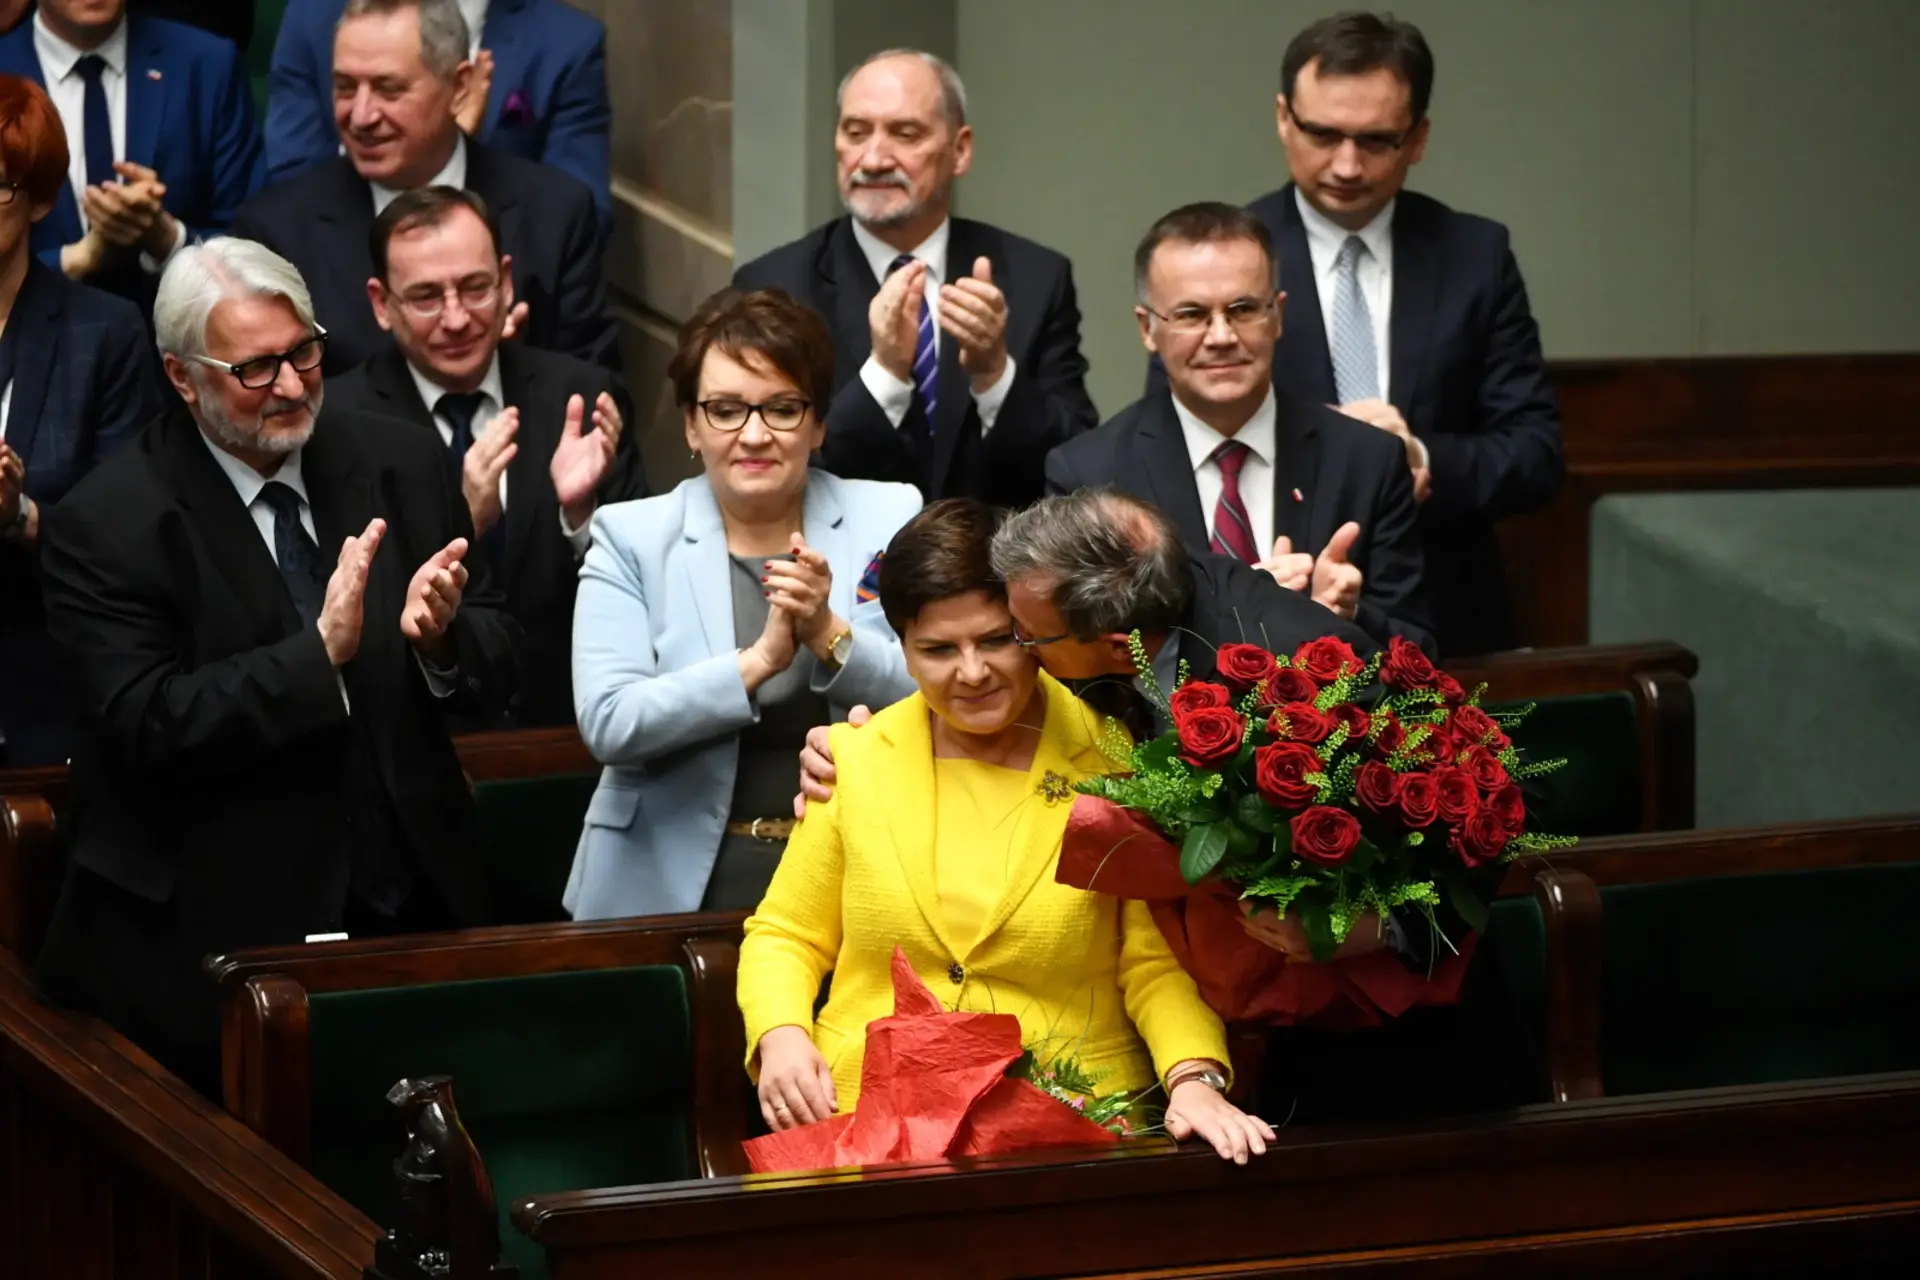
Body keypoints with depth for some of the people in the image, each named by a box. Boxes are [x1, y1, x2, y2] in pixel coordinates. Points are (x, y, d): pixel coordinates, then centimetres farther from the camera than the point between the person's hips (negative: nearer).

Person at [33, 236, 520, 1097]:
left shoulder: (402, 469, 5)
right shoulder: (103, 526, -8)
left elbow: (497, 668, 7)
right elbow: (148, 727, -16)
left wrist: (442, 639, -16)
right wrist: (320, 653, -24)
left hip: (408, 909, 4)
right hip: (203, 942, -4)